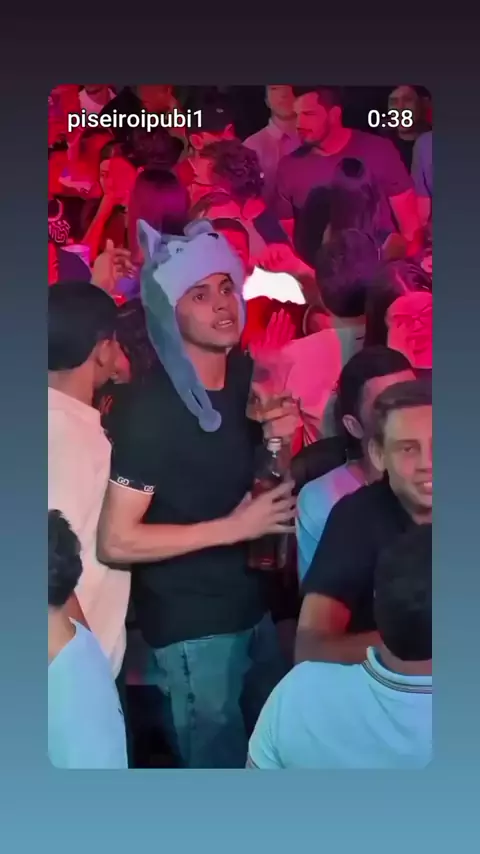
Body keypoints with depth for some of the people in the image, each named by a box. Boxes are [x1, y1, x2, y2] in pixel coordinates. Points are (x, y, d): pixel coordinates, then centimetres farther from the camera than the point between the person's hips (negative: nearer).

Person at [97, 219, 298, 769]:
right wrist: (233, 527, -23)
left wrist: (270, 434, -4)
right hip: (191, 625, -8)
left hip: (253, 604, 8)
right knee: (219, 760, 10)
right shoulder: (149, 409, -23)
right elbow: (115, 542, -24)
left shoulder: (244, 374, 0)